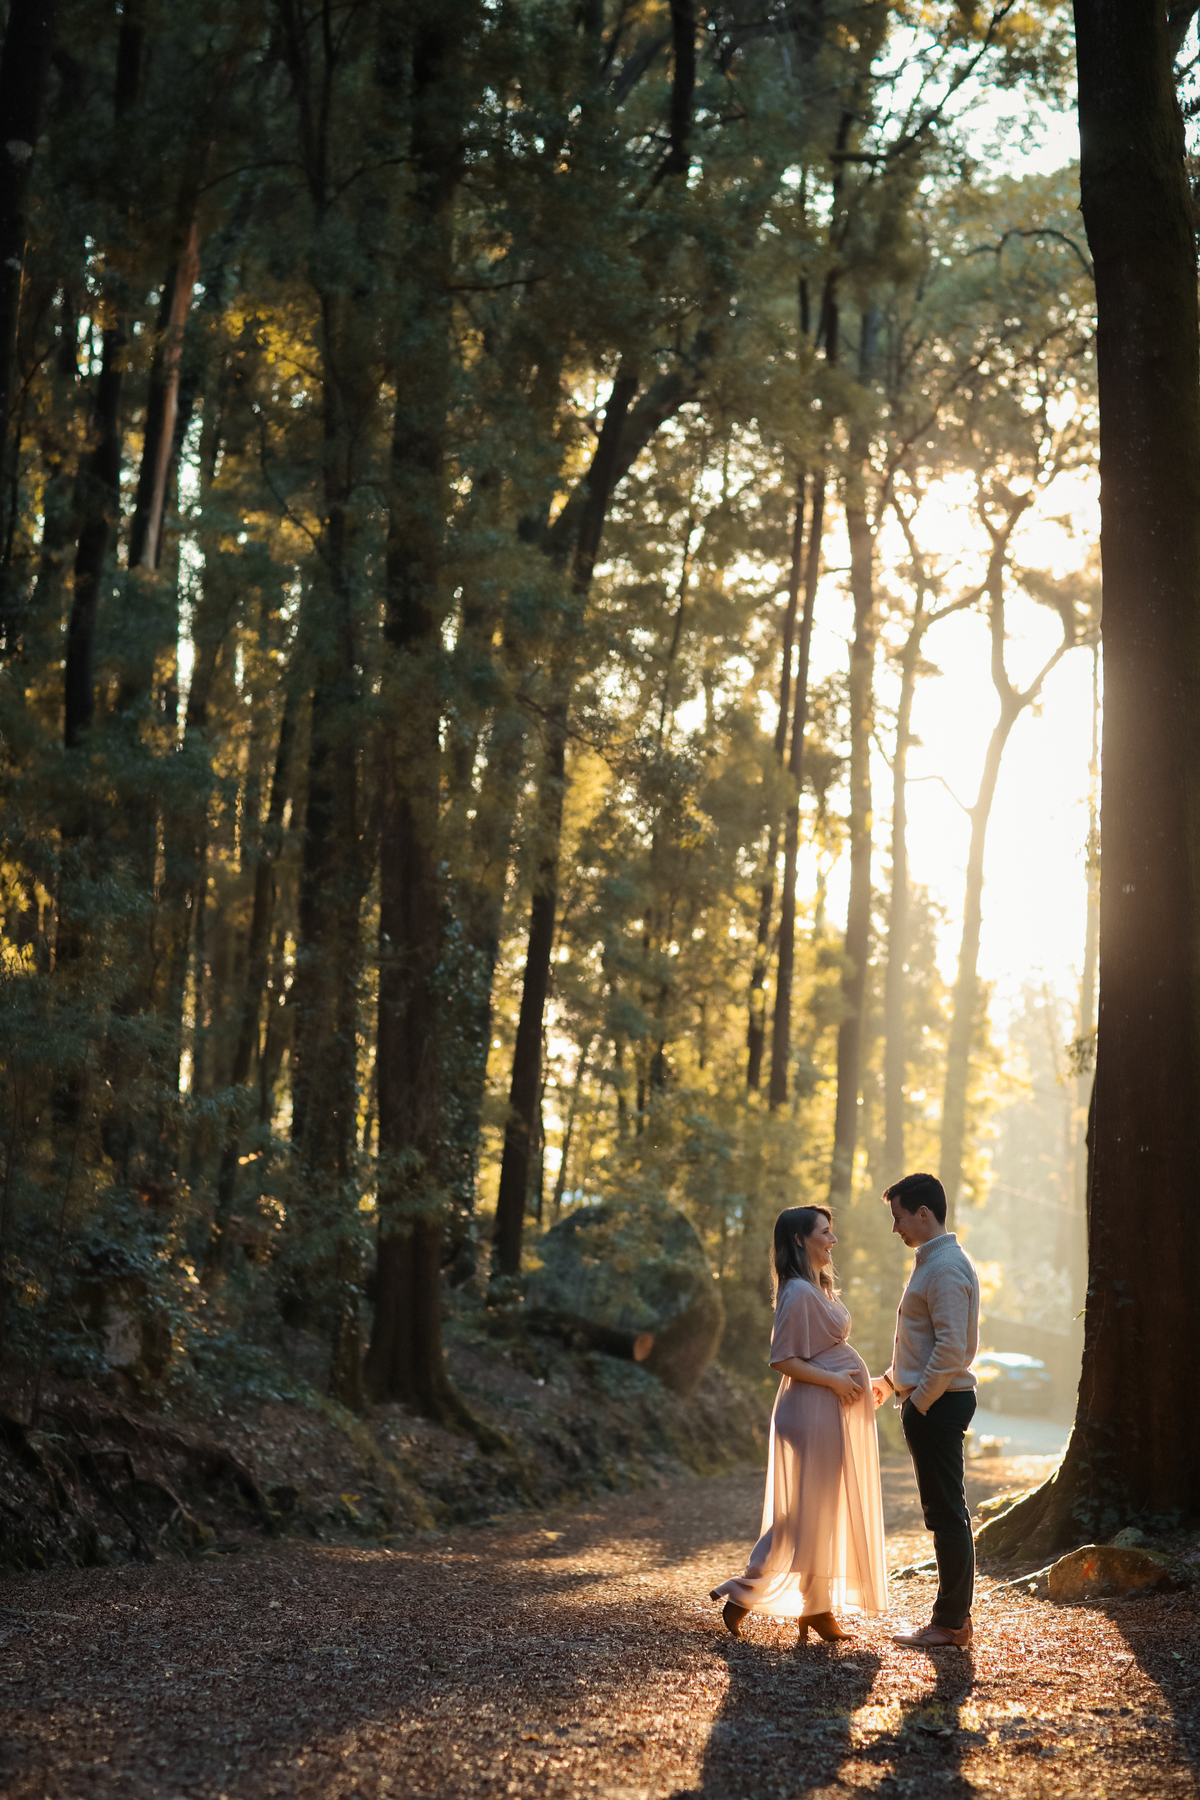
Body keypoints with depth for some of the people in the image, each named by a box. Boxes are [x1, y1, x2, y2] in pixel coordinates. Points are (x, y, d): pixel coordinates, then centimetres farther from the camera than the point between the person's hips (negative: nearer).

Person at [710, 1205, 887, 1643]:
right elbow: (783, 1359, -19)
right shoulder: (799, 1293, -16)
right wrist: (833, 1380, -20)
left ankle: (818, 1610, 14)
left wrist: (864, 1387, 15)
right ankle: (742, 1597, 2)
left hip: (834, 1411, 10)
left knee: (828, 1510, 10)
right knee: (808, 1511, -5)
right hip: (815, 1410, -10)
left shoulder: (816, 1289, 15)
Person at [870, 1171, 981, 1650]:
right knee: (944, 1511, 13)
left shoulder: (945, 1268, -17)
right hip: (930, 1399, 11)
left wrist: (918, 1400, -18)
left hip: (937, 1403, -11)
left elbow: (951, 1348, -24)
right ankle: (953, 1616, 19)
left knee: (946, 1512, -6)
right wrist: (891, 1381, 22)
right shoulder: (933, 1261, 17)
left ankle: (951, 1623, -1)